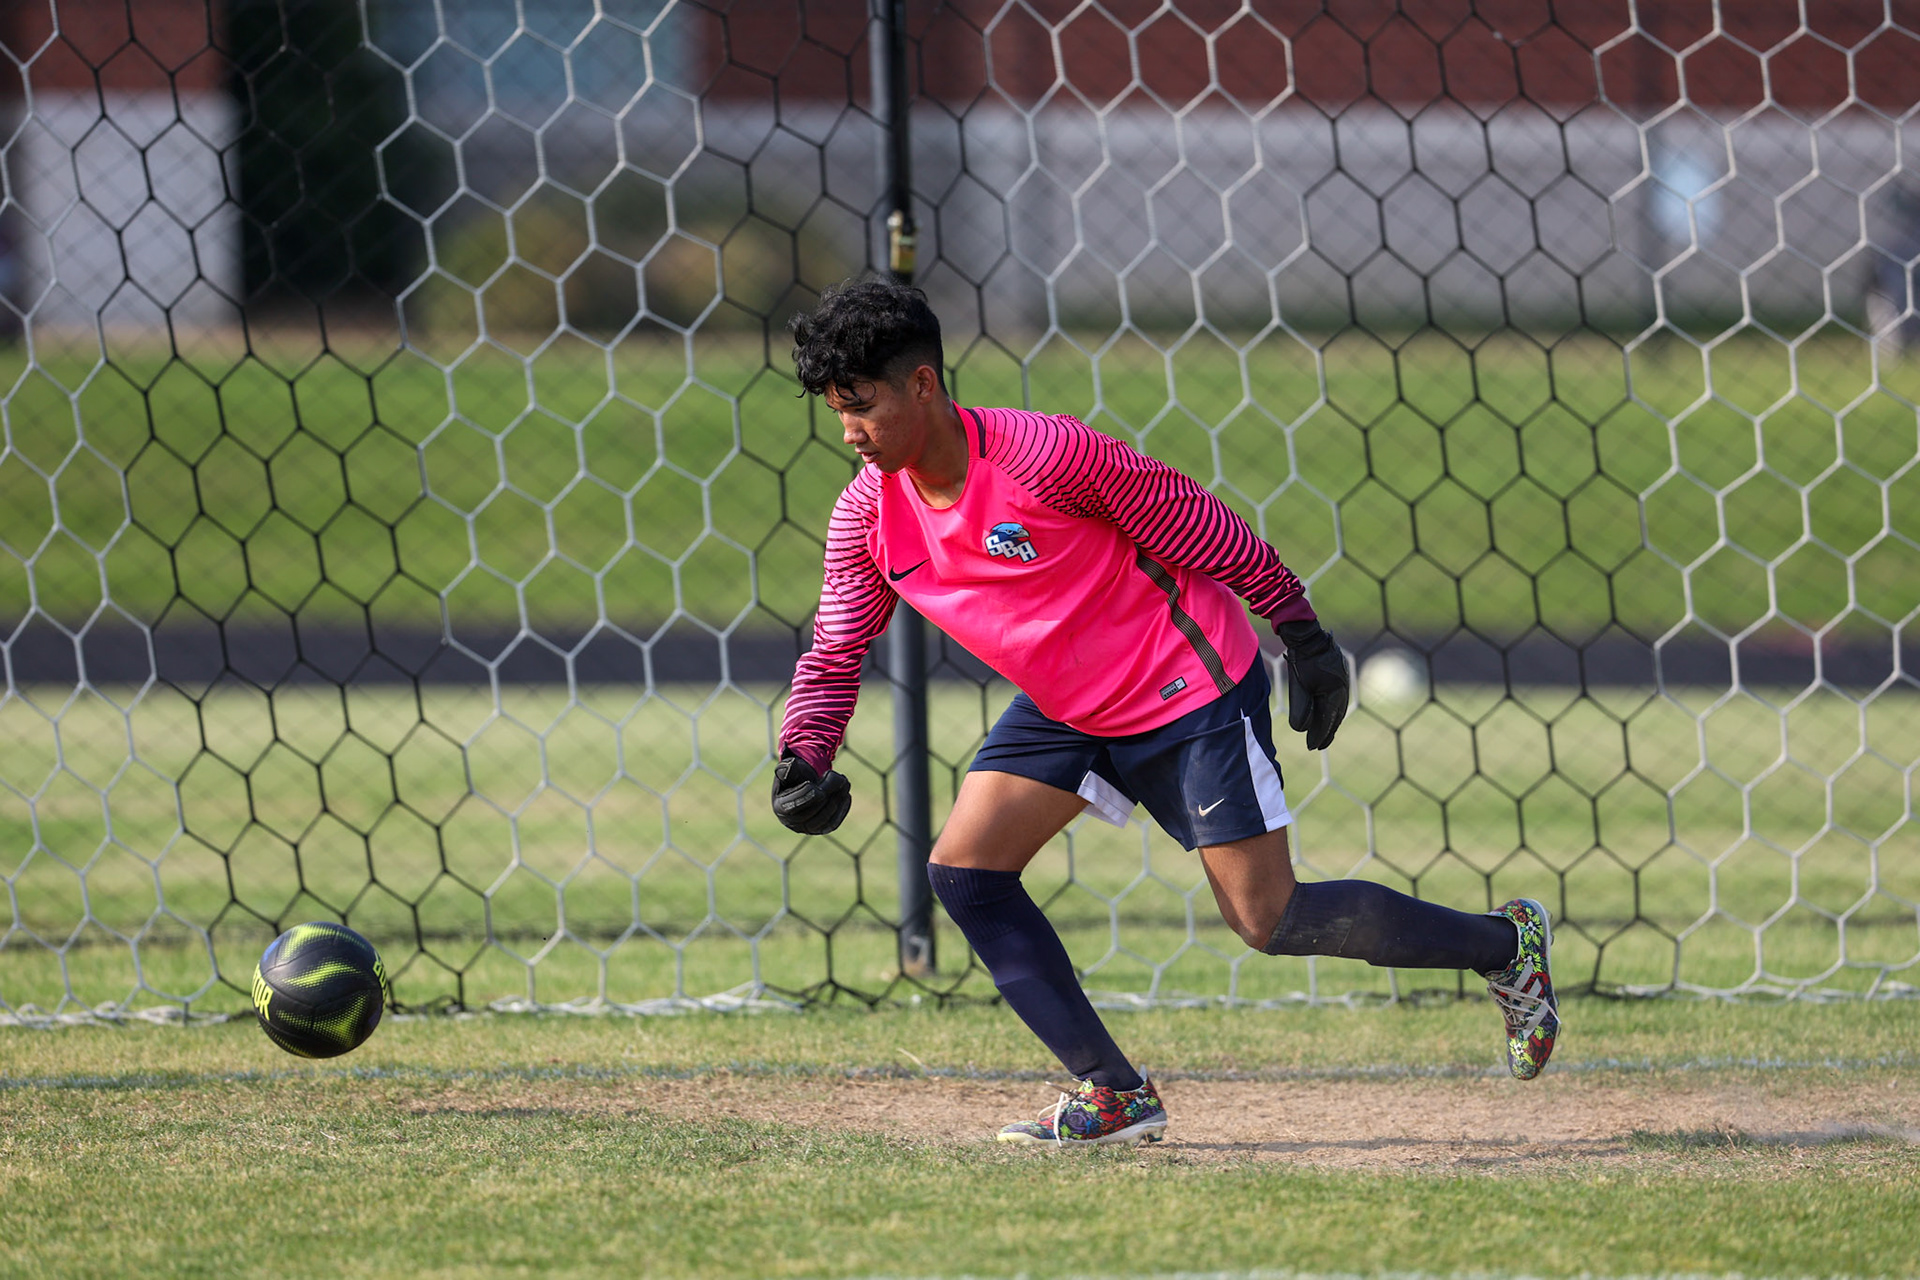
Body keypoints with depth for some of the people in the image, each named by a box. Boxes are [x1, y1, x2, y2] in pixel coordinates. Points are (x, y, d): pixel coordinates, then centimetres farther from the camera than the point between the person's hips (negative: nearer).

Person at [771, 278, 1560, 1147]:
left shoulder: (1038, 454, -27)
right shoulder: (868, 517, -8)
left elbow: (1191, 522, -17)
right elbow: (834, 655, 3)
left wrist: (1301, 633, -11)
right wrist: (802, 762, -17)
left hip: (1189, 689, -7)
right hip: (1067, 709, 7)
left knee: (1270, 921, -8)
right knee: (964, 869, -7)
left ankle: (1507, 944, 13)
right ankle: (1113, 1095, -2)